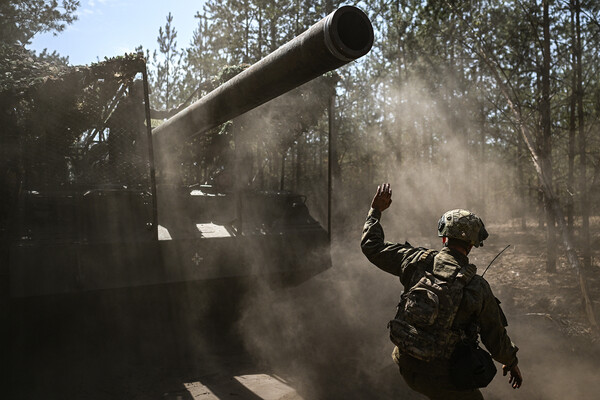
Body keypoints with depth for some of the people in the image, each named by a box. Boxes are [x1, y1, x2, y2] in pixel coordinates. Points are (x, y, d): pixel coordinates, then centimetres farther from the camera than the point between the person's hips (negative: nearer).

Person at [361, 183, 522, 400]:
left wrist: (376, 210, 15)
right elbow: (496, 337, -3)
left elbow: (372, 246, 2)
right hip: (441, 379, -4)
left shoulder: (418, 261, -11)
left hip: (407, 367, 5)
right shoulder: (478, 288, -16)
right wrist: (511, 362, 19)